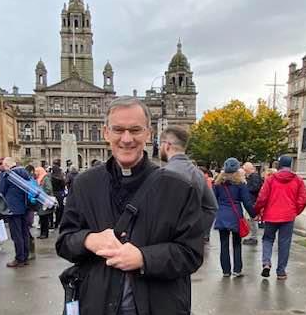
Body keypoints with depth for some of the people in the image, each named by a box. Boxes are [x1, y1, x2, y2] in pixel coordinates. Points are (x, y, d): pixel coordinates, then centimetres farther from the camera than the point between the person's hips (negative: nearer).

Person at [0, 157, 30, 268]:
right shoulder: (25, 172, 7)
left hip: (13, 209, -7)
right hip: (24, 208, 7)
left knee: (16, 235, 0)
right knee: (24, 233, 12)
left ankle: (19, 259, 6)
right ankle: (25, 257, 20)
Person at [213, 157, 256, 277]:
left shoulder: (218, 182, 2)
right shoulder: (240, 183, -4)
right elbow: (247, 202, -3)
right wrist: (253, 215, 7)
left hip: (222, 216, 2)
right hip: (235, 216, -2)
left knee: (224, 244, 8)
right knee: (237, 244, 10)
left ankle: (226, 270, 13)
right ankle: (237, 270, 10)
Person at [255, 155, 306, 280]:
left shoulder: (271, 179, -5)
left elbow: (262, 198, -8)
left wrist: (258, 211, 7)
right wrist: (295, 212, 15)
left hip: (271, 215, 0)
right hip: (288, 217, 1)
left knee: (268, 239, 17)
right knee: (284, 244, 9)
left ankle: (266, 263, -2)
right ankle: (281, 271, 15)